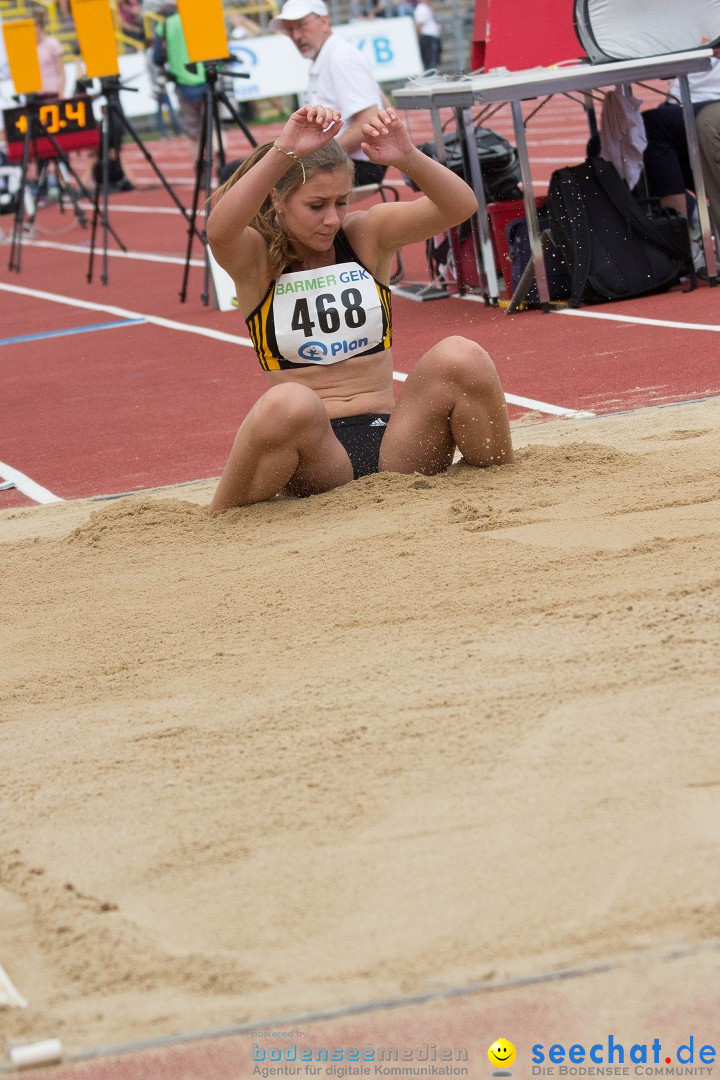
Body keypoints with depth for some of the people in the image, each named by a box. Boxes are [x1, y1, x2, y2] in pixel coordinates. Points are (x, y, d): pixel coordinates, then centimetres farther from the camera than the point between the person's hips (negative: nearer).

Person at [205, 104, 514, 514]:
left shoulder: (365, 235, 5)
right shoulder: (256, 259, -1)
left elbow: (460, 206, -9)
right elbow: (220, 230, -26)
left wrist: (408, 157, -28)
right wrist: (284, 152, -37)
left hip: (393, 443, 2)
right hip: (315, 457, -2)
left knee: (461, 358, -25)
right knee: (288, 405, -38)